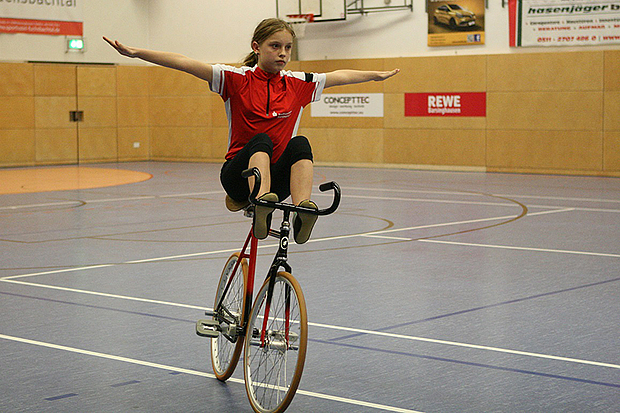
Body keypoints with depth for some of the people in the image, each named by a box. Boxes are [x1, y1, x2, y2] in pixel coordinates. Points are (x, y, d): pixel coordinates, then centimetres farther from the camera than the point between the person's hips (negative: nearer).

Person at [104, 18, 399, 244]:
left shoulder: (299, 84, 8)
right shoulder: (237, 79, -1)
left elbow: (340, 76, 24)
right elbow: (184, 64, -10)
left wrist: (376, 75, 32)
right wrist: (136, 53, -18)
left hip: (277, 177, 2)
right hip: (238, 173, -2)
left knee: (300, 144, -28)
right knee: (261, 139, -33)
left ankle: (303, 211, -48)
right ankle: (261, 205, -56)